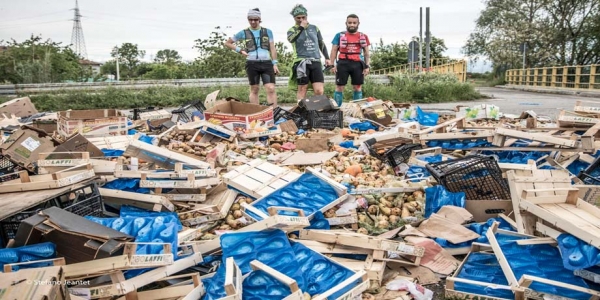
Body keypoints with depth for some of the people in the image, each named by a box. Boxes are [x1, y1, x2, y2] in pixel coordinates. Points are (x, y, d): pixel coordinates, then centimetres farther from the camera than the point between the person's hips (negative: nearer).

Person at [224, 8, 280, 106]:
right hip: (252, 64, 0)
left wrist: (275, 64, 1)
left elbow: (272, 48, 9)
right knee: (254, 89, 5)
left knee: (271, 89, -9)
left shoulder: (268, 32, 9)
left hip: (267, 63, 0)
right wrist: (240, 50, 2)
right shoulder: (244, 33, 6)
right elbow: (227, 43, 13)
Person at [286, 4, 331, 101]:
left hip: (316, 62, 2)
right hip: (301, 62, -2)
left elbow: (321, 43, 21)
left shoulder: (314, 28, 15)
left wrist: (327, 58, 13)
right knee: (302, 89, 0)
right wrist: (301, 27, -22)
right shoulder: (292, 30, 5)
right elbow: (291, 39, -19)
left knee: (319, 91, -6)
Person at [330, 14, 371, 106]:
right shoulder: (339, 35, 6)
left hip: (357, 64, 2)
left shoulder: (363, 37, 11)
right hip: (343, 64, -2)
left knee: (357, 87, 6)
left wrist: (367, 66, 4)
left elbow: (366, 52, 13)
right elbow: (334, 50, 5)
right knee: (339, 87, -3)